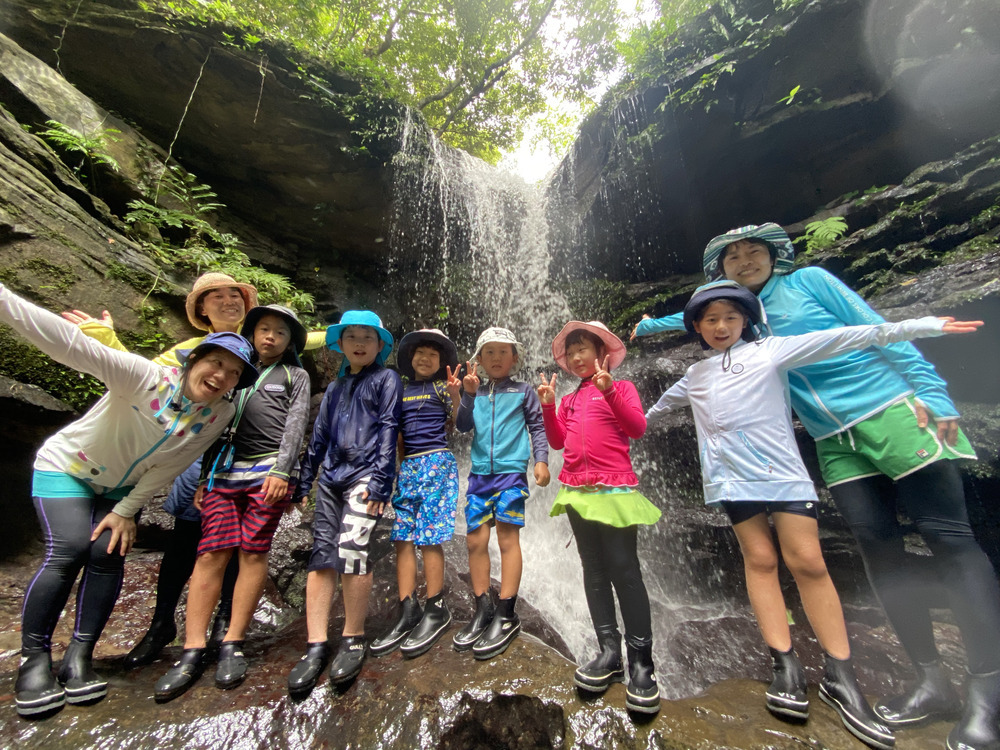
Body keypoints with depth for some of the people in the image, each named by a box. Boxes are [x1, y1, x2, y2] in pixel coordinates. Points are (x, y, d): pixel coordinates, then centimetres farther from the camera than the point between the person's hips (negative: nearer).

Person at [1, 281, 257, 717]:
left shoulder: (219, 416, -18)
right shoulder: (147, 378, -30)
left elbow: (167, 468, -12)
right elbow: (71, 345, -41)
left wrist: (126, 510, -12)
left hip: (122, 489, 4)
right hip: (65, 468, -3)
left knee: (109, 554, -8)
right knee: (68, 551, -15)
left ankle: (79, 658, 8)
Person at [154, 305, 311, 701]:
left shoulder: (295, 376, 13)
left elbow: (295, 424, 0)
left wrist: (281, 471, -12)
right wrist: (204, 476, 14)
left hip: (269, 470, -3)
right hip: (225, 469, 4)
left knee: (253, 552, -3)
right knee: (211, 553, -4)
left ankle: (232, 645, 7)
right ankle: (193, 652, 3)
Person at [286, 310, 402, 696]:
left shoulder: (386, 379, 3)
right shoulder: (335, 387, 20)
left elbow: (388, 429, -6)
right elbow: (319, 437, 21)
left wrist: (379, 481, -14)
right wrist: (303, 481, 17)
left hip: (365, 474, -6)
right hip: (331, 476, 6)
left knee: (351, 549, -16)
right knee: (322, 556, 2)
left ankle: (354, 639, 3)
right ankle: (316, 646, 11)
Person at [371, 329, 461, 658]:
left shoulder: (442, 387, 2)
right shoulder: (402, 391, 16)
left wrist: (456, 395, -23)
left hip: (436, 463, -5)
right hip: (407, 466, 6)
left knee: (429, 538, -3)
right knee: (403, 538, 4)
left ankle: (436, 610, 12)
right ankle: (408, 612, 14)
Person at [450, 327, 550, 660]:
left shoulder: (523, 392, 6)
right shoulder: (476, 393, 12)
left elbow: (537, 427, 6)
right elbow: (463, 426, 3)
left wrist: (541, 460, -5)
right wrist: (468, 395, -9)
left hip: (511, 472, -3)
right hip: (480, 473, 4)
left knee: (508, 536, -3)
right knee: (475, 539, 6)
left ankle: (506, 615, 10)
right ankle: (484, 609, 22)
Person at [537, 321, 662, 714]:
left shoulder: (620, 387, 2)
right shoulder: (570, 400, 16)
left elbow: (637, 427, -13)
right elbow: (557, 441, 10)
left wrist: (609, 390, -22)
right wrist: (548, 406, -2)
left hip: (614, 489, -5)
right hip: (578, 491, 6)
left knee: (624, 570, -3)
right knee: (594, 571, 10)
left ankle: (641, 661, 9)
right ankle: (609, 652, 20)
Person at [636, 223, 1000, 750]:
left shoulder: (808, 280, 1)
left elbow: (879, 330, -2)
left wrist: (931, 393, -9)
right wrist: (651, 324, 42)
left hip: (892, 412, -3)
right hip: (835, 443, 4)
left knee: (947, 536, -5)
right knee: (879, 549, 1)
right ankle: (932, 682, 9)